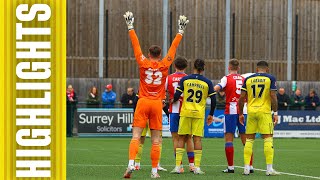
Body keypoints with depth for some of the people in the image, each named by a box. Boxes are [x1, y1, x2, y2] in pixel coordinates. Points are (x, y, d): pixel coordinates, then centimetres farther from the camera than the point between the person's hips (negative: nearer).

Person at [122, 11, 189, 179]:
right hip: (157, 104, 1)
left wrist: (130, 27, 15)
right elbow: (174, 47, 11)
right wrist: (181, 31, 20)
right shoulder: (164, 65, 2)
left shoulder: (143, 63, 1)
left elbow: (136, 44, 7)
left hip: (143, 102, 0)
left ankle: (131, 164, -20)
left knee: (136, 136, -4)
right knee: (156, 140, 2)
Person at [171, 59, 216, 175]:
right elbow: (213, 100, 1)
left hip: (185, 113, 0)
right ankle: (197, 167, -2)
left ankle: (177, 166, 3)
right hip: (199, 113, 0)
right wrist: (211, 115, 14)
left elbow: (177, 95, -3)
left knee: (182, 139, 6)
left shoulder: (184, 79, -1)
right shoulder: (207, 82, 0)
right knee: (197, 139, 2)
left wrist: (173, 101, 20)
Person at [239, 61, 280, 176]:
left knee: (249, 139, 9)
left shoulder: (248, 79, 9)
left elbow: (242, 98, 7)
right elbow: (273, 97, -7)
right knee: (268, 139, -2)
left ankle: (246, 168, 7)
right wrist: (275, 113, -1)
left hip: (251, 111, 3)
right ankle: (269, 169, -7)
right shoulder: (270, 78, 0)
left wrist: (241, 113, 16)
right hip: (264, 111, -3)